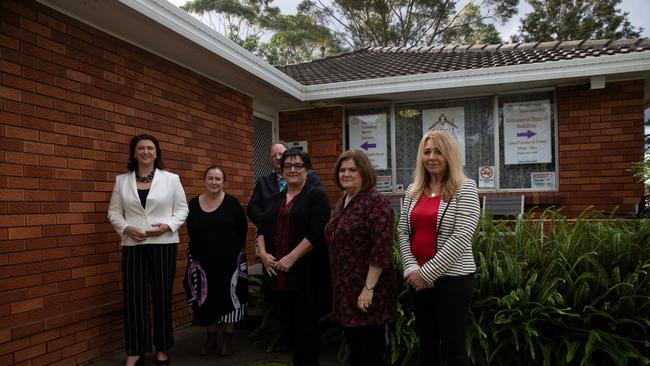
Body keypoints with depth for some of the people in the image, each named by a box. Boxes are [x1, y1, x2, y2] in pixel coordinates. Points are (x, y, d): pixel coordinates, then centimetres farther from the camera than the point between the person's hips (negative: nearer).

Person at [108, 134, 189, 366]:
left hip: (163, 245, -1)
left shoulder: (171, 179, 3)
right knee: (134, 297, 1)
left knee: (162, 296, 5)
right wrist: (125, 228, -10)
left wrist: (167, 226, -14)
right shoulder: (122, 180, 8)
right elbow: (114, 212, 8)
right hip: (133, 245, 1)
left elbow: (182, 209, 3)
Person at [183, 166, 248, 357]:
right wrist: (196, 254, 8)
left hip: (229, 261, -2)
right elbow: (191, 233, 9)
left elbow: (243, 230, -1)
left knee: (228, 298, 5)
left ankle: (227, 339, 20)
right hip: (202, 261, 3)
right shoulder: (194, 204, 1)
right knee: (205, 299, 9)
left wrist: (236, 252, 0)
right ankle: (211, 337, 25)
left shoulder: (232, 203, -7)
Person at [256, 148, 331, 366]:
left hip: (304, 274, -6)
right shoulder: (276, 199, 15)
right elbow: (262, 229, 14)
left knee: (305, 327, -1)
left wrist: (292, 258, -18)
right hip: (278, 274, 6)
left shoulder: (316, 196, -3)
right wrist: (263, 253, -3)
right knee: (288, 324, 14)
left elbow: (316, 233, -14)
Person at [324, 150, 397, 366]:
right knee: (354, 348, 18)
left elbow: (381, 249, -21)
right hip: (345, 290, 8)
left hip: (366, 292, -8)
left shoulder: (375, 201, -15)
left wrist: (369, 288, -23)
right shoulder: (342, 202, 12)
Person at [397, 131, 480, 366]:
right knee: (426, 342, 18)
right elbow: (403, 232, 7)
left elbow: (461, 238, -16)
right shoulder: (413, 191, 8)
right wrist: (411, 268, -8)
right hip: (419, 279, 6)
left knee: (452, 346, 5)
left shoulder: (465, 188, -8)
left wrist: (428, 272, -16)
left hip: (452, 278, -5)